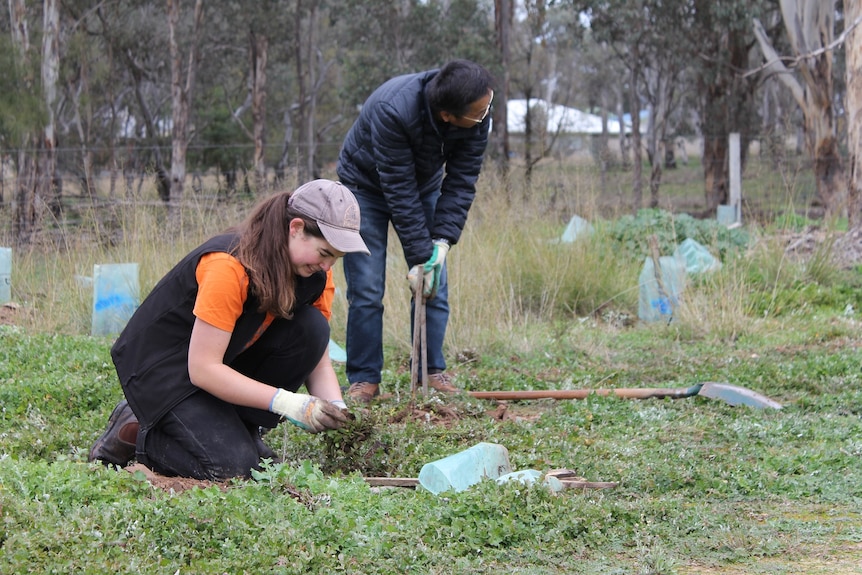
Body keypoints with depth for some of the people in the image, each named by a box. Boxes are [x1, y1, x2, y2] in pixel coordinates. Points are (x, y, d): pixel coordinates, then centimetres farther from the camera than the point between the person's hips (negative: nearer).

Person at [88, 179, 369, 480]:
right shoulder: (229, 266, -31)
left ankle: (242, 430, -3)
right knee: (232, 465, -25)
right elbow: (202, 369, -31)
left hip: (231, 359, 7)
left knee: (311, 327, -18)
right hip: (161, 364, -7)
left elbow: (318, 362, -3)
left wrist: (337, 410, -25)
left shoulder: (316, 275, -9)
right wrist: (286, 402, -37)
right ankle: (134, 430, 1)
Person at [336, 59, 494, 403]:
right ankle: (364, 379, 0)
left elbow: (462, 181, -18)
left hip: (426, 186, 4)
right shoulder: (392, 110, -40)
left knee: (435, 284, -2)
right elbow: (399, 190, -35)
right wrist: (420, 255, -33)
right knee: (366, 289, -9)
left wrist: (443, 241, -27)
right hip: (367, 186, -4)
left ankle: (433, 372, 6)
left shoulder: (478, 115, -26)